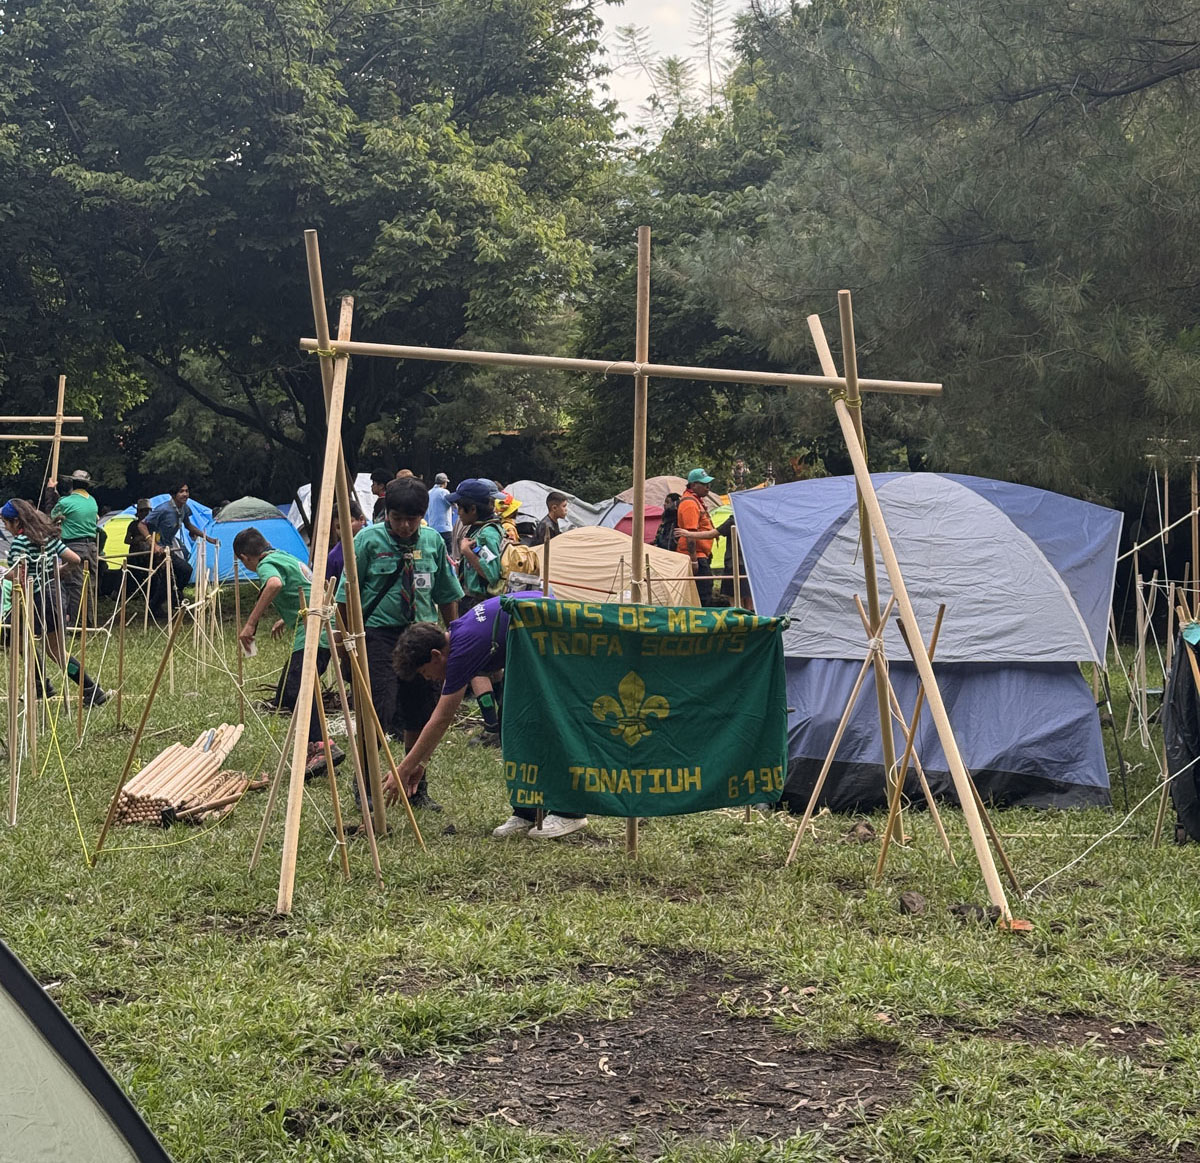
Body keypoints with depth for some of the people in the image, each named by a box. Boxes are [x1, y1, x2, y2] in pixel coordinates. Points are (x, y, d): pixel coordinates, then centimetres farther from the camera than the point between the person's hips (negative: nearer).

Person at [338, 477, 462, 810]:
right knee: (380, 710, -14)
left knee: (420, 715, 8)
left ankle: (417, 788, 22)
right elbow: (347, 595, -2)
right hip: (380, 632, -4)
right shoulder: (368, 539, -5)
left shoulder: (433, 541, 4)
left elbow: (447, 595, 15)